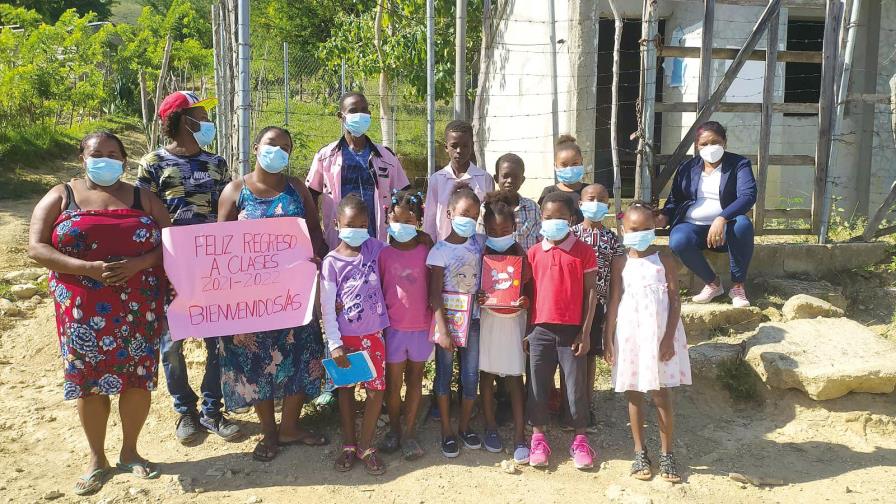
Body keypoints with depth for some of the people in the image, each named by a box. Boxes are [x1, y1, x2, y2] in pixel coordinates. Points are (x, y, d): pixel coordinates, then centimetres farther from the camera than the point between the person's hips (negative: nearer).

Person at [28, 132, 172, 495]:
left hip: (138, 308, 1)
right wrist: (88, 268, -18)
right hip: (84, 310, -1)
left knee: (138, 378, 4)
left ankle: (130, 451, 24)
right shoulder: (60, 197, 4)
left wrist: (139, 263, -17)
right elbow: (36, 248, -4)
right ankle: (97, 459, 22)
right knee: (88, 381, 5)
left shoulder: (142, 198, 7)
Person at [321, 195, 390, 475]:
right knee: (346, 389, 13)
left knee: (376, 391, 3)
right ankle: (348, 445, 28)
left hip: (373, 333, 2)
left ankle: (366, 447, 20)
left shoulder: (374, 248, -3)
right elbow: (327, 307, -9)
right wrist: (334, 344, -12)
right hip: (345, 336, -2)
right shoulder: (331, 262, -10)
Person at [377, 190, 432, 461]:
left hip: (421, 326, 1)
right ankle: (394, 428, 28)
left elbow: (432, 288, 0)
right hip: (393, 327, 0)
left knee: (415, 379, 11)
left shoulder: (426, 252, -4)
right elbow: (377, 290, 1)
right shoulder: (384, 254, -5)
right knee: (393, 381, 9)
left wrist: (437, 322, -4)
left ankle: (408, 432, 23)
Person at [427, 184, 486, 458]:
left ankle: (464, 425, 28)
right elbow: (435, 295, -11)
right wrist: (443, 330, -16)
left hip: (472, 318, 4)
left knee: (471, 375, 9)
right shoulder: (440, 250, -10)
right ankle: (447, 431, 19)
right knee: (445, 374, 7)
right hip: (446, 318, -3)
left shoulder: (480, 243, 1)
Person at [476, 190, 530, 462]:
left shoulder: (521, 254, -3)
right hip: (487, 319, 0)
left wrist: (525, 303, -18)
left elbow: (528, 288, 2)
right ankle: (491, 427, 26)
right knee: (486, 373, 10)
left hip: (514, 319, 0)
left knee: (515, 377, 1)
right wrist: (477, 298, -20)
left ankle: (519, 435, 5)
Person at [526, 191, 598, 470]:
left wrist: (585, 332, -6)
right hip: (541, 329, 2)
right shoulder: (534, 253, 6)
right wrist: (527, 330, 6)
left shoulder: (584, 251, -1)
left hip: (572, 330, -2)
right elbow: (529, 292, 10)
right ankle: (538, 437, 21)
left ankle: (580, 439, 19)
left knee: (576, 384, 5)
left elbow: (590, 293, -1)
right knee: (538, 384, 8)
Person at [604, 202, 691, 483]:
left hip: (659, 334, -1)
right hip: (630, 334, 1)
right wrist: (608, 339, -1)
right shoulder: (620, 263, 3)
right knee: (633, 394, 7)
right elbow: (614, 302, 3)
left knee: (661, 394, 2)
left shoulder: (664, 261, 0)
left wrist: (669, 338, -10)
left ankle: (667, 454, 14)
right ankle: (640, 452, 20)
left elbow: (675, 301, -2)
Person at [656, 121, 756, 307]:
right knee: (678, 241, -34)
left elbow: (748, 195, -13)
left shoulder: (739, 164, 3)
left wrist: (721, 219, -31)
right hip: (691, 226, 1)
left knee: (743, 224, -36)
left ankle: (738, 286, -17)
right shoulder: (687, 168, 13)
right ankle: (713, 283, -9)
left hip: (724, 228, -1)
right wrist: (664, 217, -9)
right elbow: (674, 199, 16)